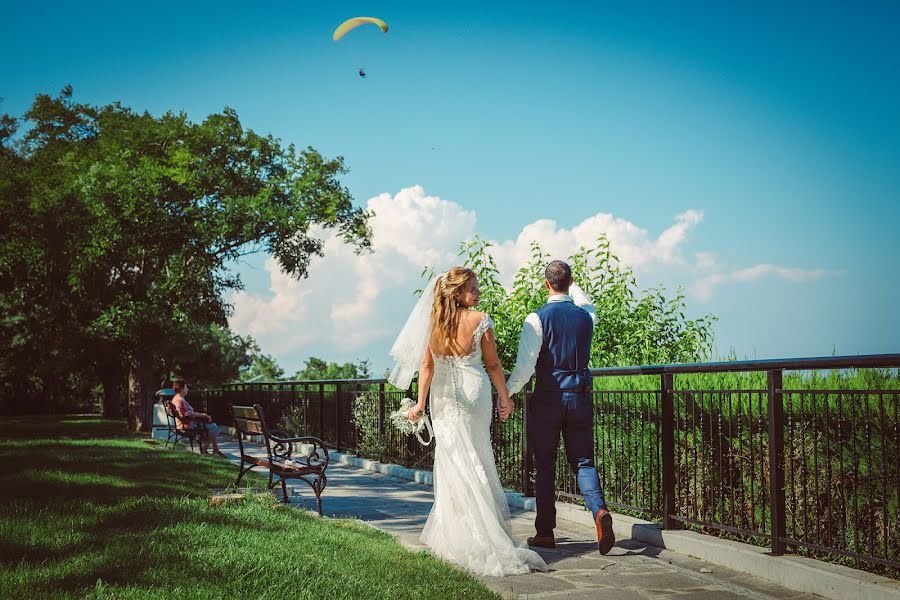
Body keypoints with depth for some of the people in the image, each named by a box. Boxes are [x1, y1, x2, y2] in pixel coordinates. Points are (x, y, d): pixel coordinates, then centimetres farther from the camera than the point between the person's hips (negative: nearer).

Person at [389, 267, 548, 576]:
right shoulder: (480, 321, -11)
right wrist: (504, 398, 6)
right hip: (475, 391, -1)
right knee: (475, 461, 10)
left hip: (445, 398, 2)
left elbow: (427, 366, -3)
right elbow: (493, 365, -5)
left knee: (453, 461, 8)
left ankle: (457, 538, 9)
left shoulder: (433, 322, -4)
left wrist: (421, 402, 3)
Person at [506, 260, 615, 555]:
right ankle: (600, 511, -18)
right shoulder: (586, 316, 4)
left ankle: (545, 532, 13)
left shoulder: (537, 319, -10)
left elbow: (525, 366, -13)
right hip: (581, 398, 3)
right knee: (583, 462, 8)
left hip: (547, 400, -3)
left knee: (545, 468, 7)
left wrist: (507, 392, -1)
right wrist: (573, 286, 41)